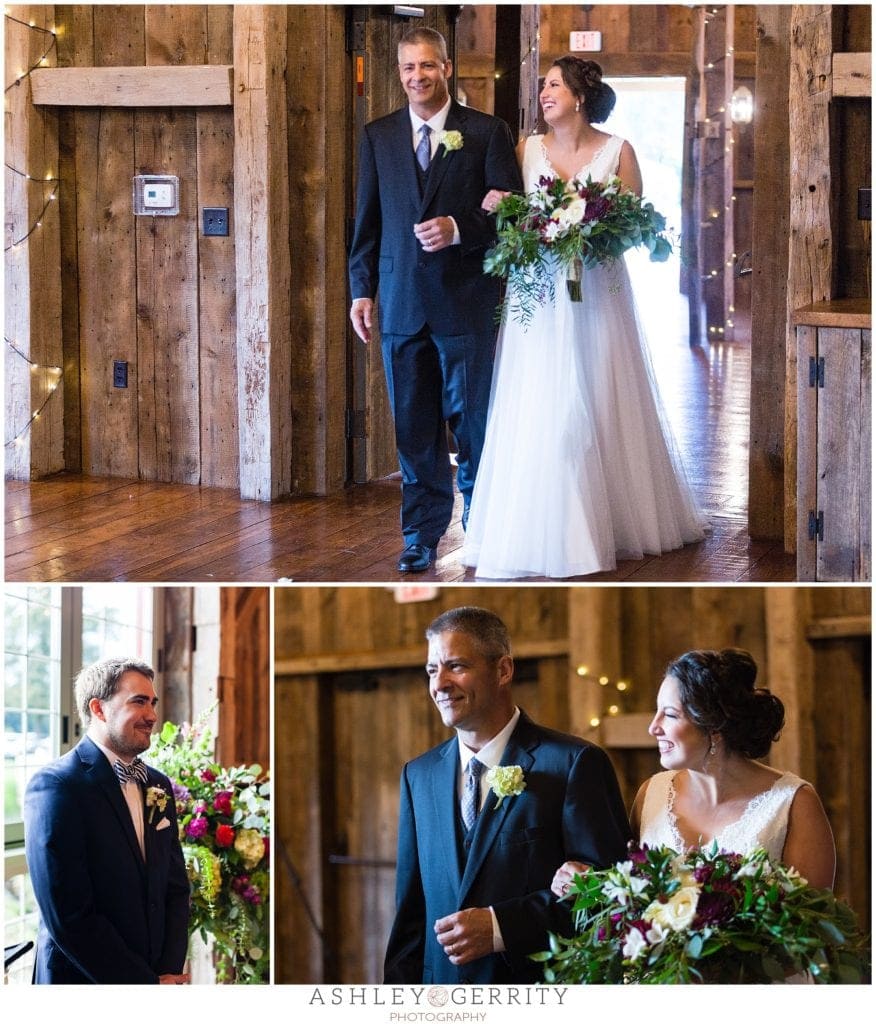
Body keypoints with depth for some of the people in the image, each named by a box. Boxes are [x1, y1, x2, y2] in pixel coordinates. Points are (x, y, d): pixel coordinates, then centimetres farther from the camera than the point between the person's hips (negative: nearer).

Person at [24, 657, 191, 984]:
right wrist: (149, 984, -17)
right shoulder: (54, 786, -15)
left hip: (158, 976, 6)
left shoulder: (158, 785, 8)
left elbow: (175, 888, 9)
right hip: (84, 981, -6)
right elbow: (68, 918, -21)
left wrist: (170, 970, -7)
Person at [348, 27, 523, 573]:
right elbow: (368, 220, 12)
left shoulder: (488, 133, 1)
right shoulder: (378, 136, 10)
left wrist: (458, 229, -18)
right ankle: (423, 533, 13)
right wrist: (361, 289, 5)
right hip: (401, 303, 3)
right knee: (413, 426, 6)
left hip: (466, 302, -3)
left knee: (473, 421, 3)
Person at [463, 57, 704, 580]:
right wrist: (498, 205, -13)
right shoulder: (529, 149, 7)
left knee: (599, 407, 3)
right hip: (537, 295, 2)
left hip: (597, 293, -2)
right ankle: (541, 530, 6)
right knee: (537, 411, -1)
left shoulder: (618, 151, 1)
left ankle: (614, 521, 15)